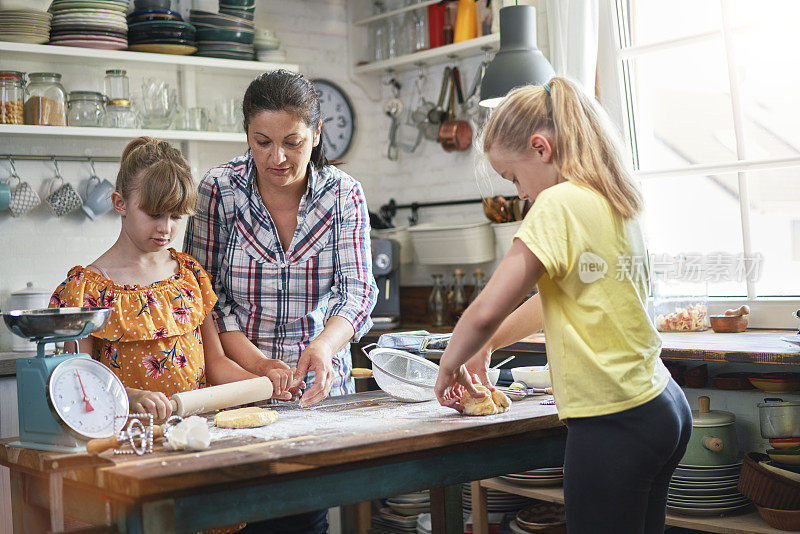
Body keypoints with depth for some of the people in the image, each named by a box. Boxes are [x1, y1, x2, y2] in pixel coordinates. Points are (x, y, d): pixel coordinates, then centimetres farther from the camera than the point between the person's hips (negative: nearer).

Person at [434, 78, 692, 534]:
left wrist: (450, 364, -2)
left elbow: (487, 312, -20)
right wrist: (485, 347, 22)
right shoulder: (618, 202, 11)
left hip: (612, 425, -9)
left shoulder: (561, 203, -16)